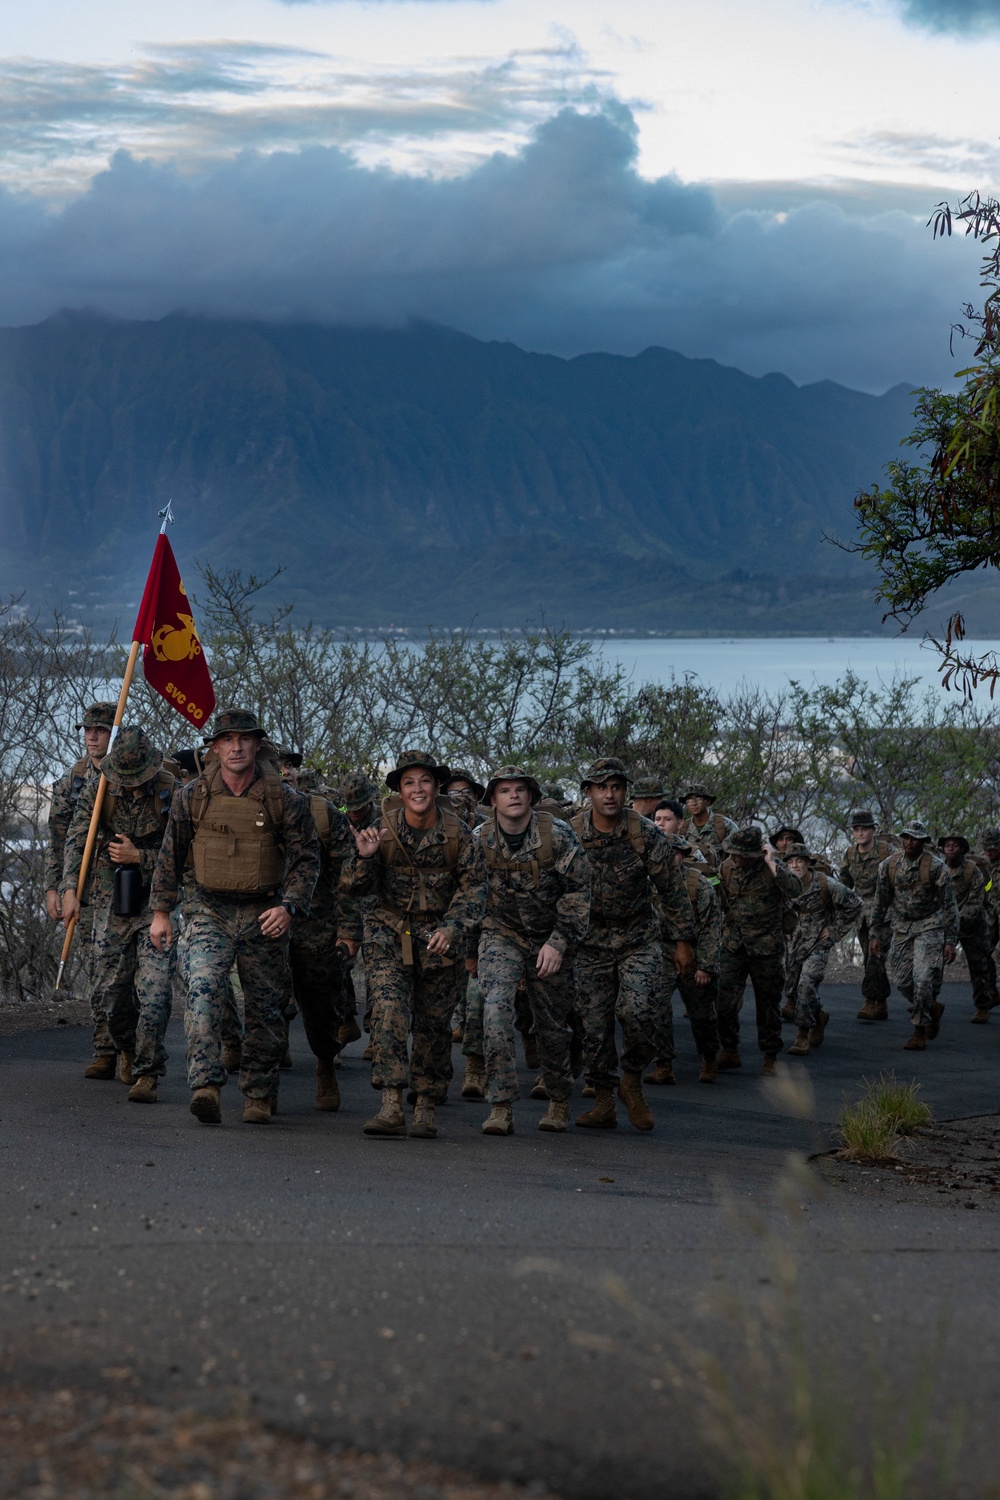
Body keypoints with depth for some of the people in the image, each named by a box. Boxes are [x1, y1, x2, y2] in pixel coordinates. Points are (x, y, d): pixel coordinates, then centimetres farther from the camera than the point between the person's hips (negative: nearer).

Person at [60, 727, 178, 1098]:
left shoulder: (172, 792, -11)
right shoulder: (97, 789, -4)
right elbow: (77, 840, -9)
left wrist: (139, 857, -17)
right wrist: (70, 889, -22)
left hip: (157, 903, -3)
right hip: (112, 902, 3)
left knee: (154, 990, -12)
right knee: (111, 987, 10)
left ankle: (147, 1073, -7)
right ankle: (127, 1049, 37)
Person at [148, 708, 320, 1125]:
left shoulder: (284, 800, -5)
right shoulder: (192, 797, -1)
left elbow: (306, 858, -1)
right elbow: (170, 856, 9)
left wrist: (288, 906, -14)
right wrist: (161, 912, 9)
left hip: (264, 915, 0)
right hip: (209, 912, 0)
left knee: (264, 1007, 6)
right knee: (203, 989, -21)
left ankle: (259, 1095, 21)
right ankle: (205, 1086, -26)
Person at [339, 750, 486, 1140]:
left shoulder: (458, 833, -9)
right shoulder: (383, 830, -8)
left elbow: (474, 887, -6)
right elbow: (354, 888, -6)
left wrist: (453, 928, -21)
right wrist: (364, 857, -26)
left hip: (438, 935, 1)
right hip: (389, 932, -1)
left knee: (433, 1021, 6)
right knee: (388, 1009, -18)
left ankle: (426, 1105, 23)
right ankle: (391, 1106, -22)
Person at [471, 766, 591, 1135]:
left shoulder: (558, 834, -14)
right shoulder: (480, 839, -7)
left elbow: (578, 890, -10)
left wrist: (558, 942, -16)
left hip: (550, 939, 0)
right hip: (501, 934, 1)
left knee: (551, 1023, 8)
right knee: (495, 1006, -22)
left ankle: (559, 1101, 33)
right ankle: (501, 1105, -19)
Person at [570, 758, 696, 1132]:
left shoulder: (646, 834, -10)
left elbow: (672, 890, -2)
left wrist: (683, 941, -1)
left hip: (639, 939, -2)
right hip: (591, 942, 2)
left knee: (637, 1010, -21)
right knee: (595, 1025, 1)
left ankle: (632, 1082, 3)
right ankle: (603, 1103, 13)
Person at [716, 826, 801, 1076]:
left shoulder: (772, 867, -9)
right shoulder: (726, 868, 2)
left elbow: (794, 889, -28)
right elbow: (719, 902, 16)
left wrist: (771, 863, -25)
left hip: (766, 948, -3)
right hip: (734, 946, 3)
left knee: (768, 1004, 6)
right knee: (725, 1001, -6)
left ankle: (770, 1058, 17)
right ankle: (730, 1051, 9)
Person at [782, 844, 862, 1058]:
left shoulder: (826, 885, -16)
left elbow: (855, 904, -6)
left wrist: (835, 930, -5)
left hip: (819, 942, -5)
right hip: (795, 941, 5)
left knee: (807, 984, -19)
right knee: (791, 989, 8)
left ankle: (803, 1036, -10)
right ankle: (819, 1016, 36)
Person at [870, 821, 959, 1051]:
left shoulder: (936, 866, -13)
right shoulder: (889, 865, -3)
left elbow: (949, 905, -9)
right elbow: (881, 902, 7)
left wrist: (951, 941, -12)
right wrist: (876, 934, 6)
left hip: (929, 926, -4)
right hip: (901, 926, 5)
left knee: (923, 979, -13)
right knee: (901, 978, 3)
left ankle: (920, 1033, -2)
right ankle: (932, 1008, 30)